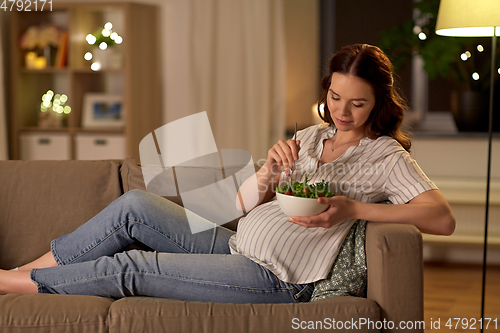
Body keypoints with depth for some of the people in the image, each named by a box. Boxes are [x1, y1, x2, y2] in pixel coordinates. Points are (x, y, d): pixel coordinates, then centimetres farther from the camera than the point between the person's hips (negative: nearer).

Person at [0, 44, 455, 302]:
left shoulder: (384, 155, -2)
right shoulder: (308, 138, 17)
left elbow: (443, 218, -17)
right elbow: (245, 203, 13)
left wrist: (354, 209, -22)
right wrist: (269, 170, -9)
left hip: (275, 278, -7)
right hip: (236, 245, 7)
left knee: (132, 268, -12)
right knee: (135, 205, -7)